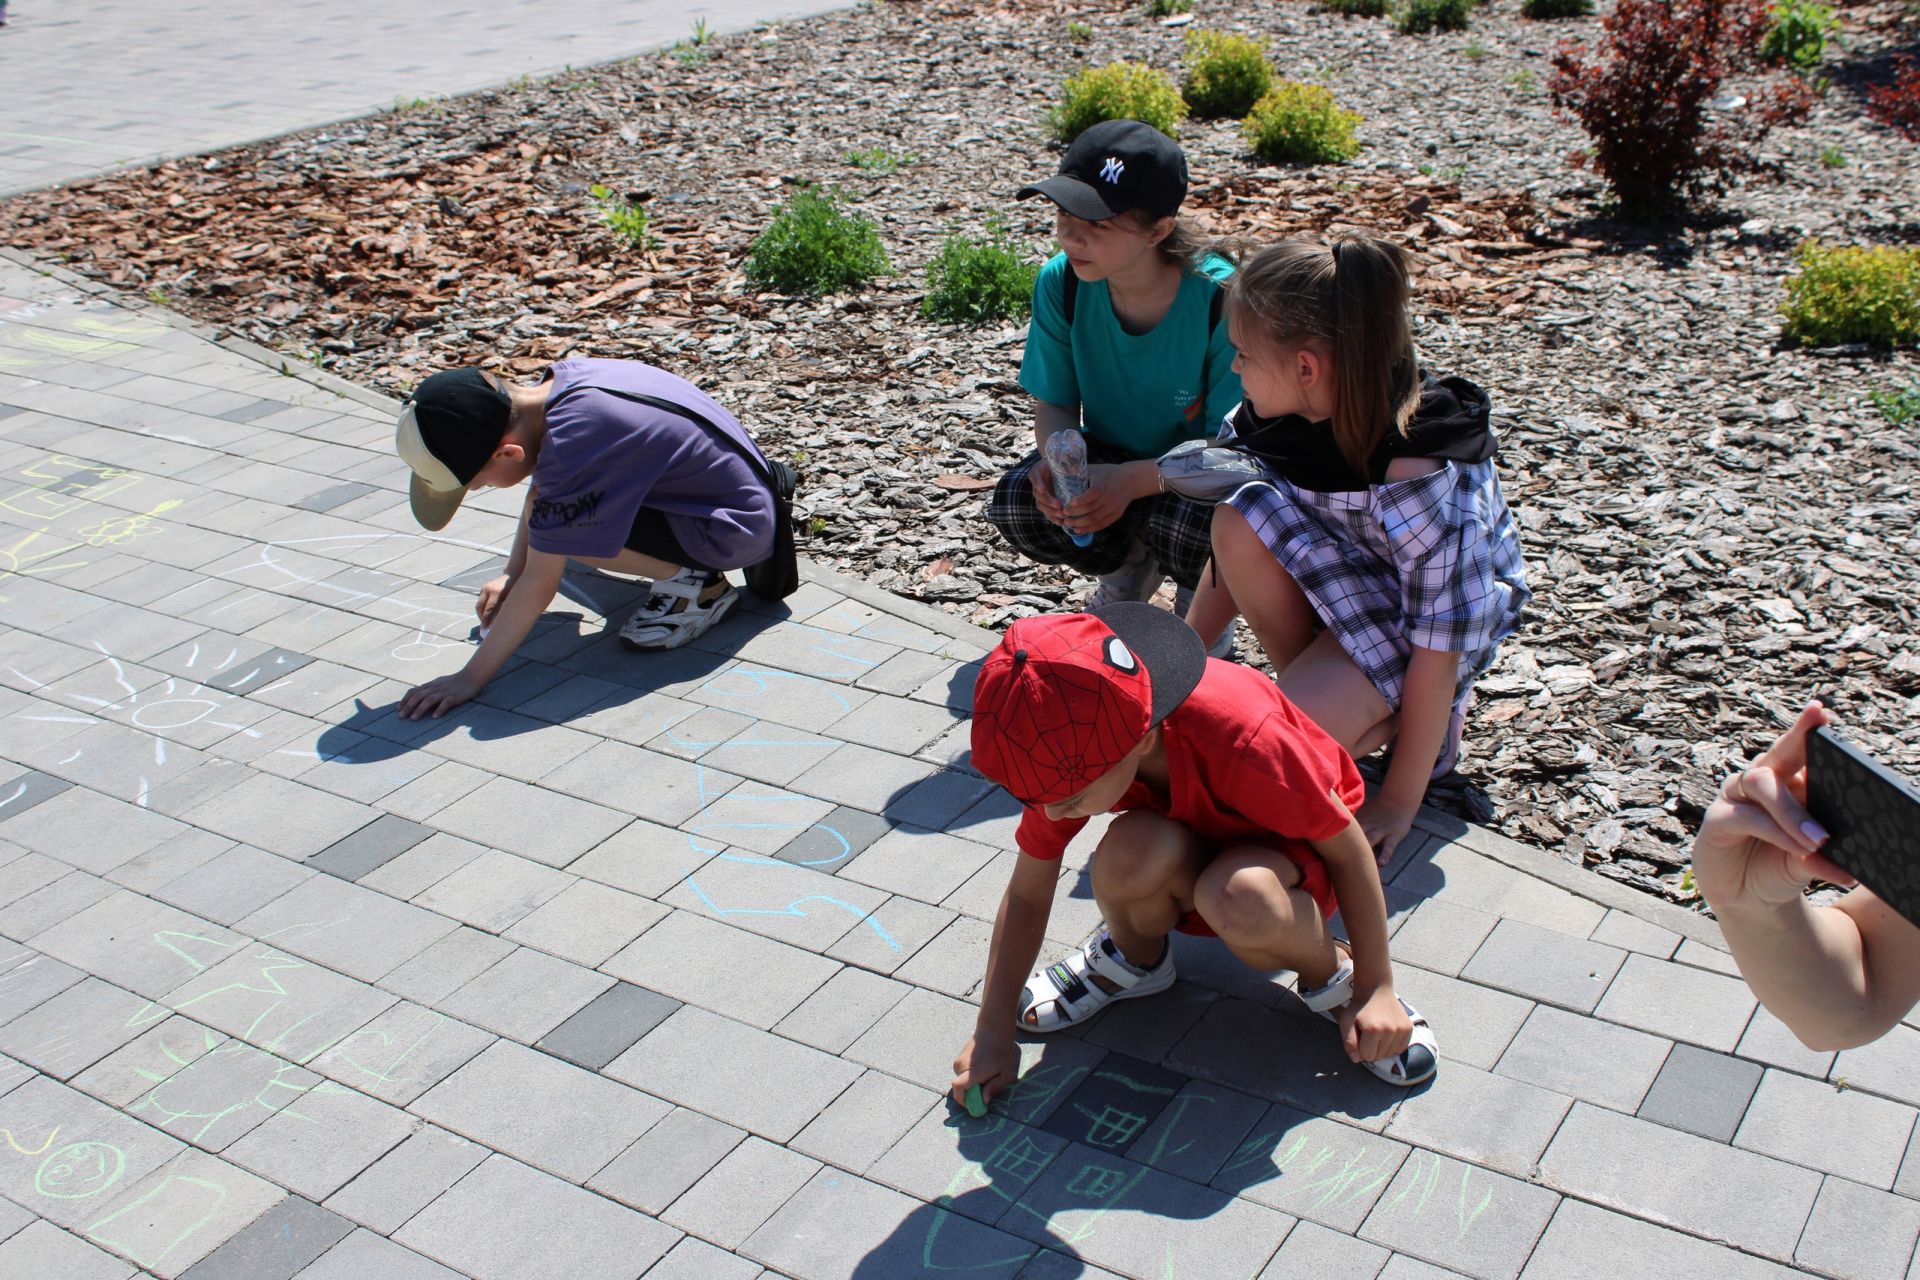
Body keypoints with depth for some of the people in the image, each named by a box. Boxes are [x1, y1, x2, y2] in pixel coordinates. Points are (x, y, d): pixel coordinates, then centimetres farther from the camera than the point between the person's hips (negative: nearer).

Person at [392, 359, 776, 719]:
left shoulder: (573, 443, -31)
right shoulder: (559, 382, -7)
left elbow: (540, 584, -24)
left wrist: (469, 679, -18)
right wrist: (512, 575, 15)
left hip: (733, 530, -9)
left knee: (566, 523, -24)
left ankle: (693, 584, -5)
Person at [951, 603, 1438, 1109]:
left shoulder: (1238, 735, -37)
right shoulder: (1071, 755, -24)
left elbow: (1348, 846, -22)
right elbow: (1027, 894, -10)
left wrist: (1375, 989, -15)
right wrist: (992, 1034, -10)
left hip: (1292, 852, -3)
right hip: (1192, 849, 3)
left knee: (1239, 899, -40)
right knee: (1131, 853, -34)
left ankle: (1330, 975, -6)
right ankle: (1134, 958, 1)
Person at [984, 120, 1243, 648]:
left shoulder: (1220, 299, -29)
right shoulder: (1061, 282, -18)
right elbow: (1055, 404, -7)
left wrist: (1132, 480, -41)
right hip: (1108, 456, 4)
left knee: (1190, 526, -37)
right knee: (1018, 505, -24)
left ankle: (1202, 600, 4)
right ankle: (1131, 564, 9)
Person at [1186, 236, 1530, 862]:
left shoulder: (1419, 473, -34)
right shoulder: (1278, 415, -16)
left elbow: (1438, 647, -27)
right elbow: (1234, 555, -3)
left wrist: (1398, 802, -21)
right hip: (1348, 580, 6)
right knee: (1242, 521, -26)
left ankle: (1406, 719, 1)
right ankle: (1327, 691, -6)